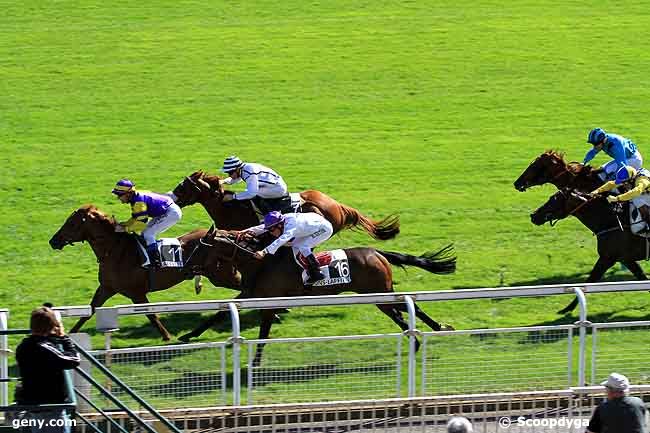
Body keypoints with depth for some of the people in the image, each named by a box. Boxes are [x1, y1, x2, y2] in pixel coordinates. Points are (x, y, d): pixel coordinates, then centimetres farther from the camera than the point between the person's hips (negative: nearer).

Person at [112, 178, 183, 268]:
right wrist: (122, 225, 1)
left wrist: (125, 229, -21)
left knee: (148, 234, -14)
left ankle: (155, 263, -16)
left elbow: (141, 223, -27)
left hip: (172, 213, -11)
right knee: (146, 234, 14)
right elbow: (135, 219, 14)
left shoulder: (139, 201, -25)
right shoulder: (136, 199, 7)